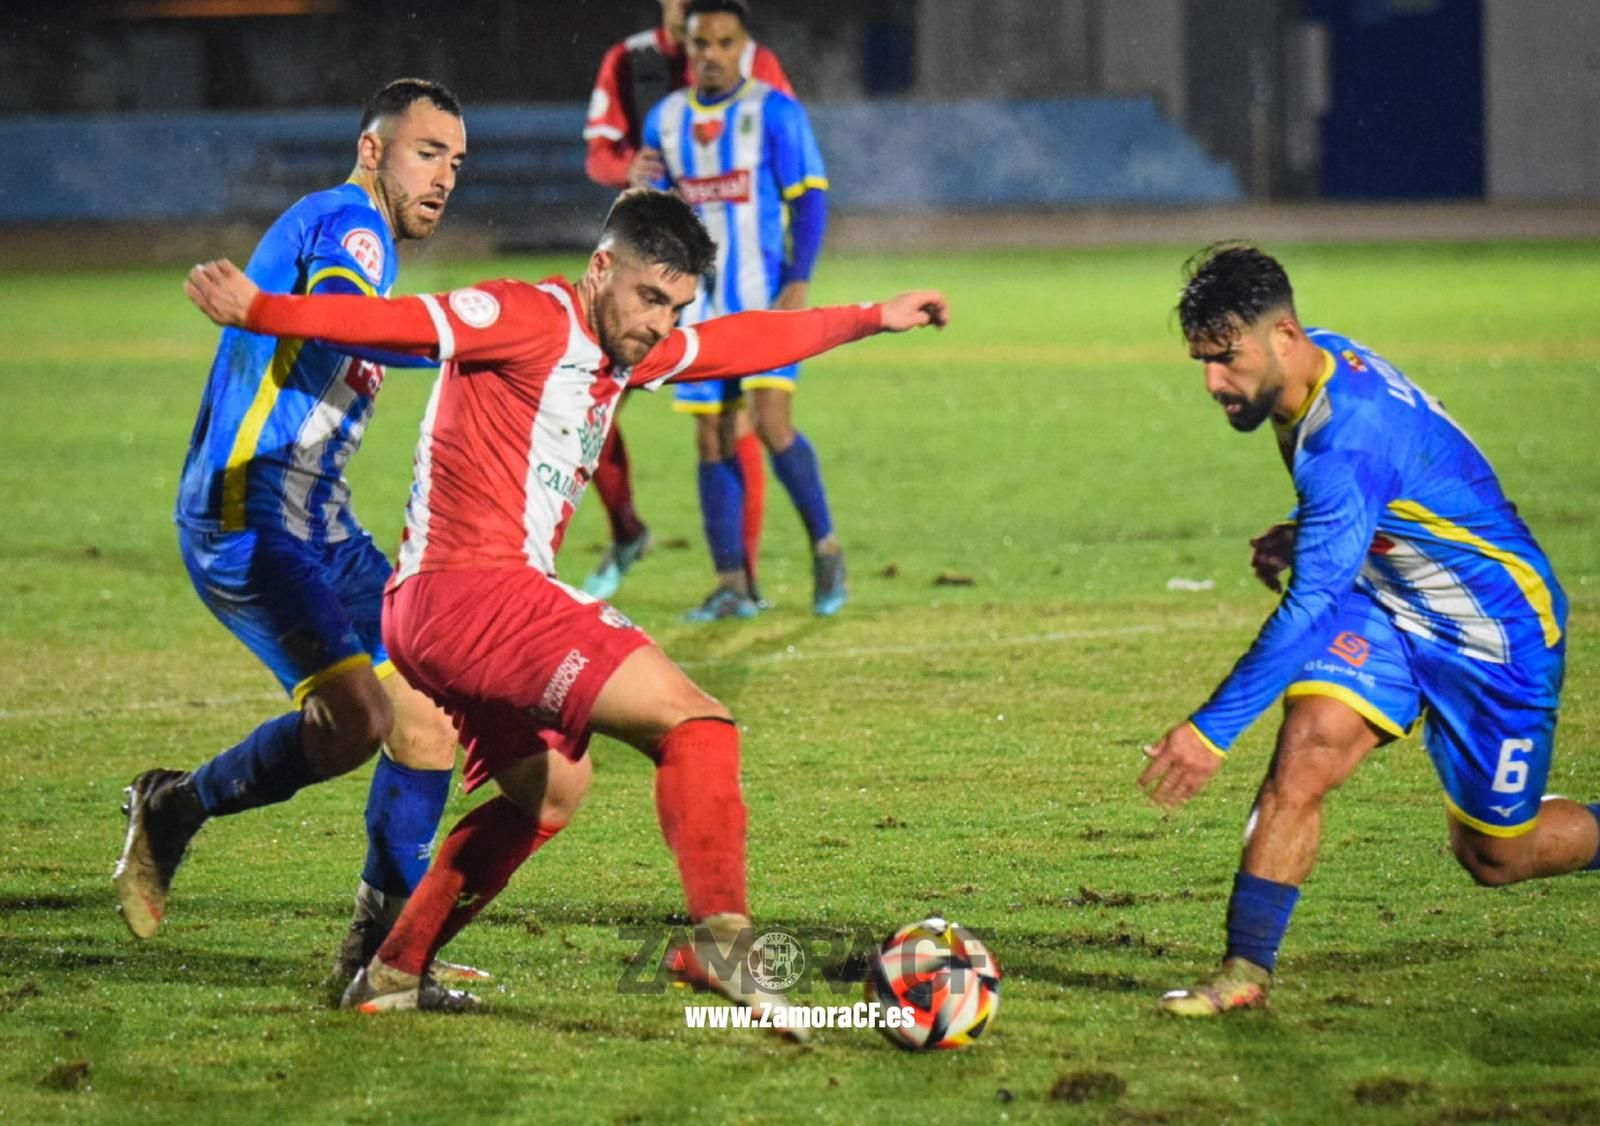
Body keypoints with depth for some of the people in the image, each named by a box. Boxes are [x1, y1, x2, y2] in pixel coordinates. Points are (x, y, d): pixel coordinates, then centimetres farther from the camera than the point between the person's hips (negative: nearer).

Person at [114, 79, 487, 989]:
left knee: (427, 710, 4)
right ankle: (177, 809, 1)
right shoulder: (350, 223, -10)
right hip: (251, 519, -11)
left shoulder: (329, 228, 23)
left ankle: (385, 939, 9)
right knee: (354, 719, -21)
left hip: (316, 525, 11)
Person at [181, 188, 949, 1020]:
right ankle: (721, 941, -26)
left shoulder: (622, 352, 18)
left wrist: (872, 320, 40)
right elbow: (402, 323, -21)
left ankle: (393, 975, 32)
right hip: (475, 588, -11)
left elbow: (742, 342, 32)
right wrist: (259, 311, -33)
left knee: (549, 792, 30)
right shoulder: (530, 319, -10)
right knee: (693, 721, -15)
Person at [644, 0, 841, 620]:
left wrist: (798, 284, -15)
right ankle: (732, 586, 6)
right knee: (711, 439, 2)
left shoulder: (775, 112, -5)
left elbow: (809, 201, -6)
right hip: (698, 303, 5)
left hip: (766, 296, -5)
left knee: (771, 423, -16)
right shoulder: (666, 120, 10)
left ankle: (826, 546, 4)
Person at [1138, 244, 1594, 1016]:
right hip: (1388, 606, 7)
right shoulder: (1320, 360, -6)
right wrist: (1303, 539, 0)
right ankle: (1246, 970, -13)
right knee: (1304, 754, -17)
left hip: (1497, 631, -7)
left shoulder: (1349, 431, -35)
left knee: (1493, 857, 5)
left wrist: (1212, 729, -36)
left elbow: (1310, 606, -36)